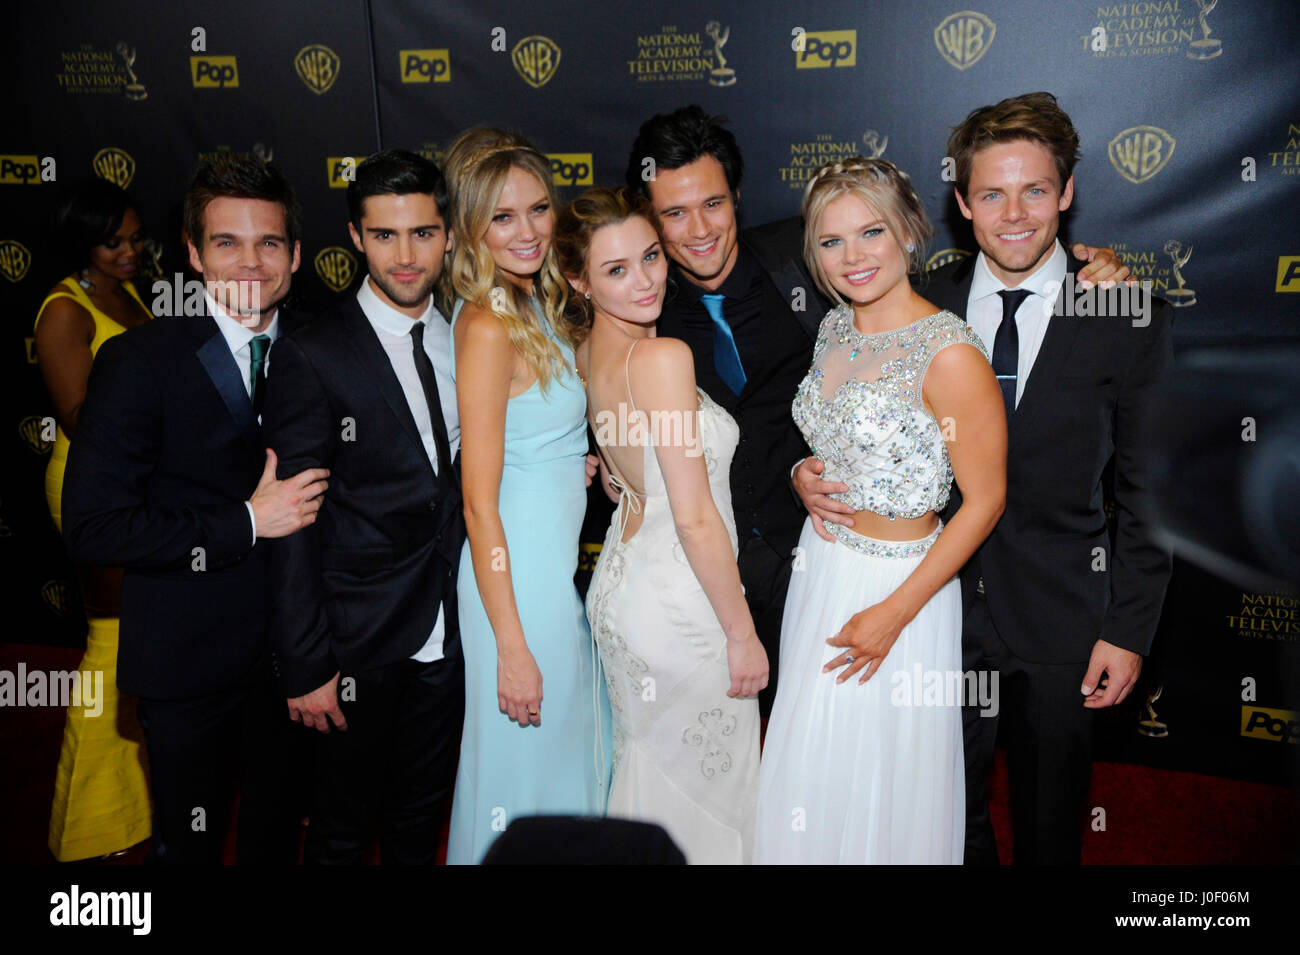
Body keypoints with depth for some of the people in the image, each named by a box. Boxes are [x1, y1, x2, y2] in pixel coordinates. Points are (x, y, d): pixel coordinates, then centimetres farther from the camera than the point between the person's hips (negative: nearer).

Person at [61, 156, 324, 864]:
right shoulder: (138, 362, -14)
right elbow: (92, 528, -18)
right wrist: (246, 524, -21)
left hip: (293, 646, 4)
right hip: (189, 660, -4)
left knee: (278, 831, 23)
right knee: (190, 840, 16)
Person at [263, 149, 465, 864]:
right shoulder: (311, 357, -13)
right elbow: (294, 525, -13)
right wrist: (305, 667, -14)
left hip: (449, 638, 5)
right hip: (360, 642, -4)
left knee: (422, 817, 21)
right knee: (344, 825, 13)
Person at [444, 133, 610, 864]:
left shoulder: (539, 306, 8)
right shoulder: (487, 328, -18)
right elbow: (480, 504, -20)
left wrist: (581, 465, 1)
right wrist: (512, 647, -19)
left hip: (558, 568, 9)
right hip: (515, 579, -9)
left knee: (571, 754, 22)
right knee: (524, 766, 8)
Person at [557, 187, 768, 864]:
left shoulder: (588, 355, 3)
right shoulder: (664, 357, -23)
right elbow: (696, 517, -22)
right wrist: (742, 633, -15)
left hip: (620, 582, 8)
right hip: (680, 606, -8)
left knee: (644, 770, 23)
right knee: (705, 793, 11)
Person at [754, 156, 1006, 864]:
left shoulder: (950, 355, -23)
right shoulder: (835, 327, 1)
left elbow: (984, 501, -18)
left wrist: (894, 613, -17)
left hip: (898, 583, -7)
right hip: (820, 564, 7)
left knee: (882, 779, 13)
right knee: (814, 767, 23)